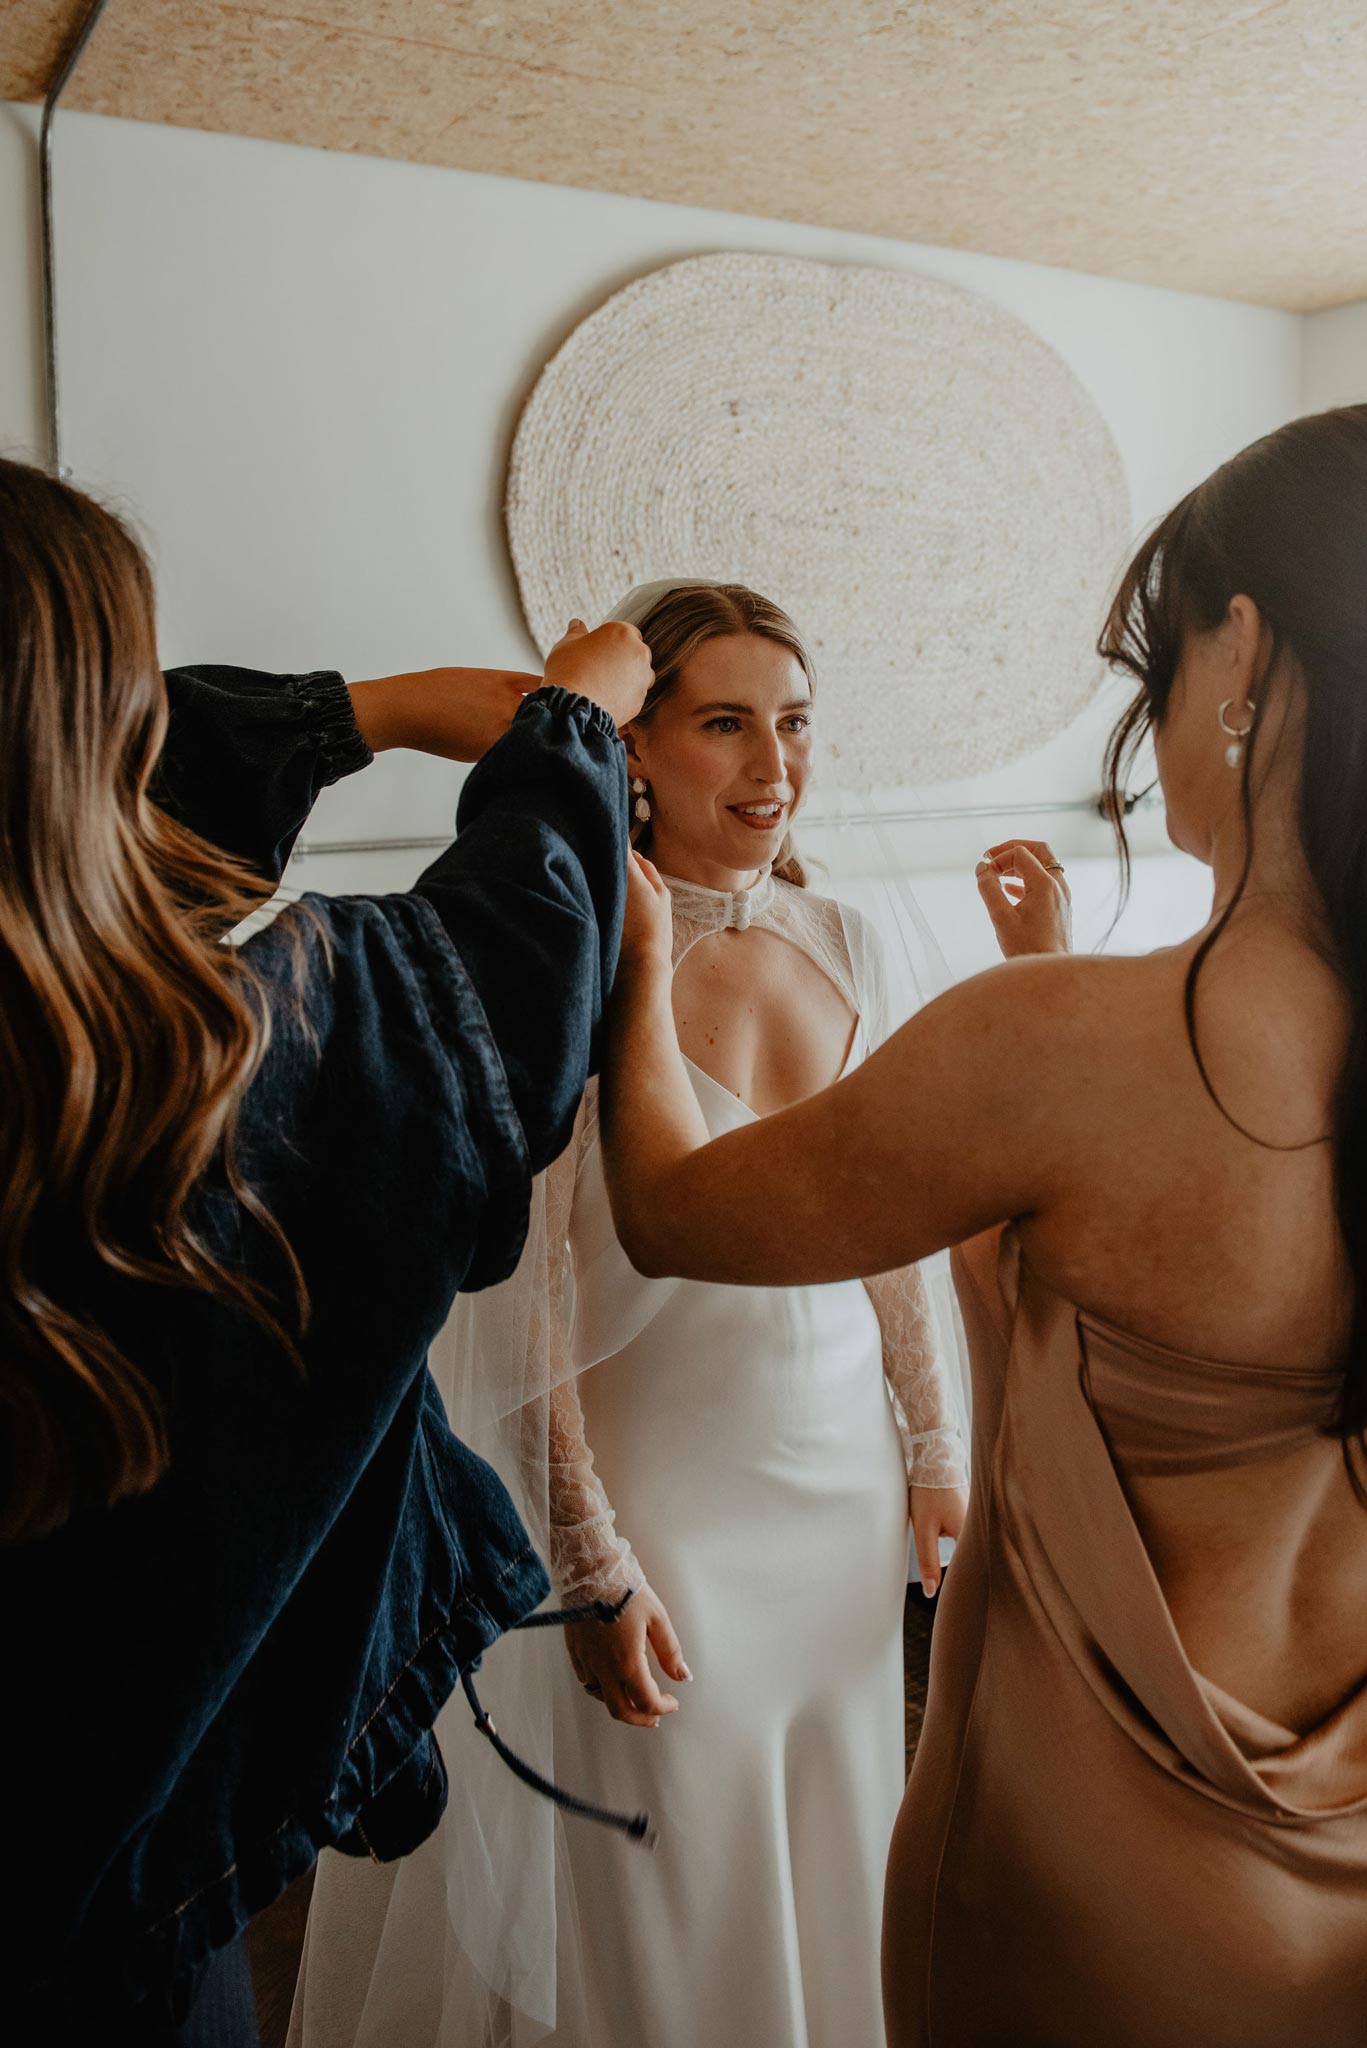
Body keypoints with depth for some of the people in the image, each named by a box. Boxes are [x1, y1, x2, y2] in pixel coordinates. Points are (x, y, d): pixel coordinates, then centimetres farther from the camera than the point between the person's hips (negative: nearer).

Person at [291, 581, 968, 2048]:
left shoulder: (840, 941, 0)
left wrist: (934, 1446, 10)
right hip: (666, 1485, -5)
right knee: (673, 1895, 15)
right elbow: (525, 1292, -15)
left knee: (829, 1858, 23)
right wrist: (591, 1566, -14)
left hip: (844, 1470, 5)